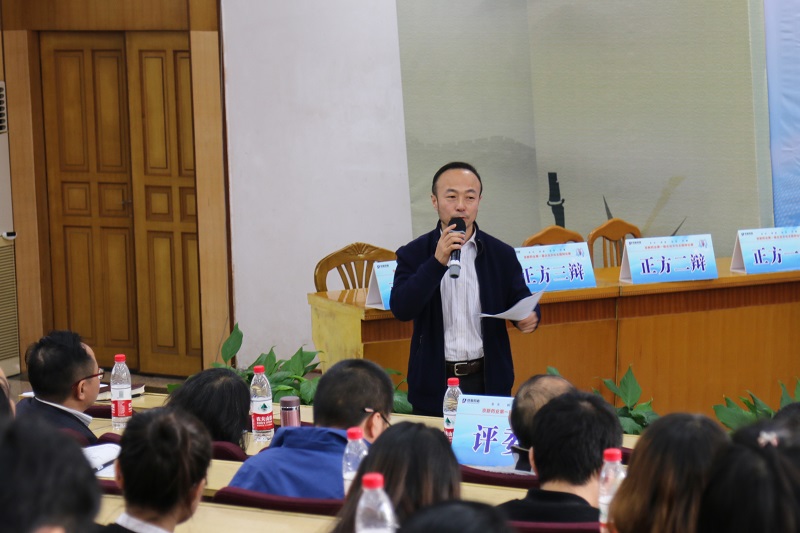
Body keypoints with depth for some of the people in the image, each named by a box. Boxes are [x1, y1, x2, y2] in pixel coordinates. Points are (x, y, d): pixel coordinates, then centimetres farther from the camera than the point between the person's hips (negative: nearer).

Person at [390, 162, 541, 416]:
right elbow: (400, 309, -12)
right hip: (434, 384, -1)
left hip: (488, 382, 1)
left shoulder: (502, 255, 5)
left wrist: (529, 317, -16)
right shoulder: (414, 254, 1)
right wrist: (437, 261, -22)